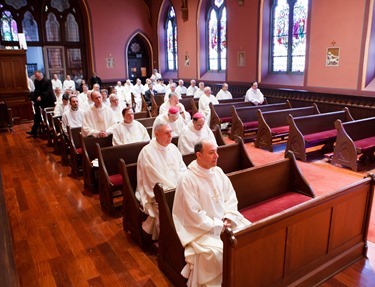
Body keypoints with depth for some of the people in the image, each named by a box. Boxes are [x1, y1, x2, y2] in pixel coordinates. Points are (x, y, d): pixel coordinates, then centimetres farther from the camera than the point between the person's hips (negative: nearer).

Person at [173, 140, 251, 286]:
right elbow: (194, 215, -20)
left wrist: (228, 218, -8)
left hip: (224, 222, 7)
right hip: (201, 228, -7)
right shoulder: (187, 179, -20)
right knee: (217, 251, -28)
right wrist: (218, 226, -17)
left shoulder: (218, 171, 2)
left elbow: (231, 197, 6)